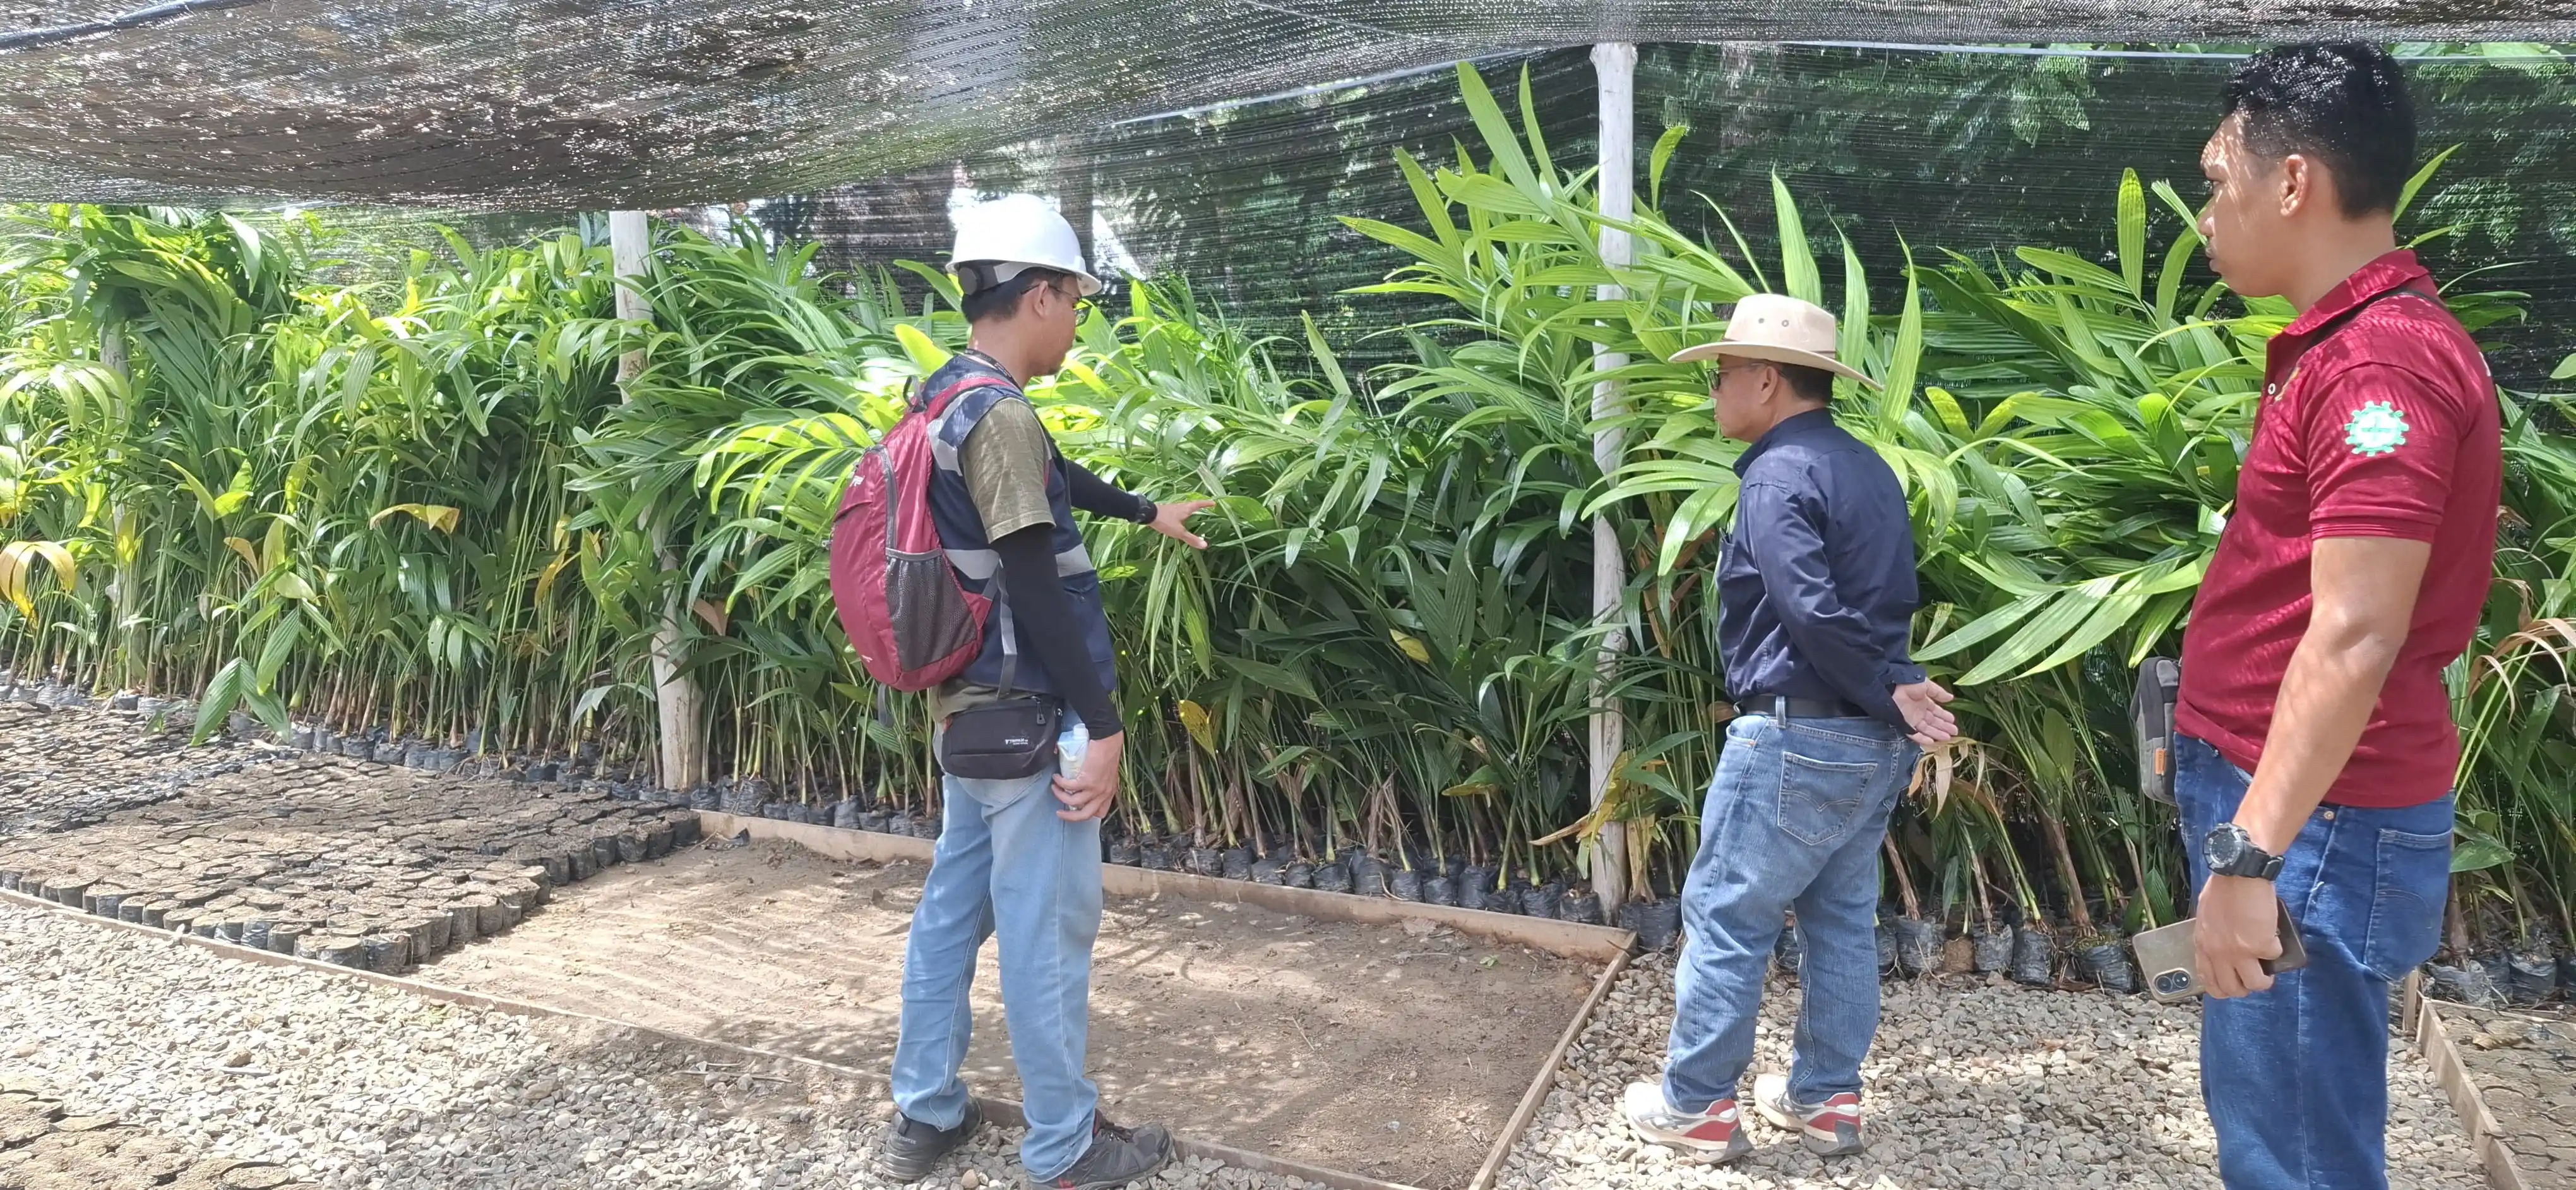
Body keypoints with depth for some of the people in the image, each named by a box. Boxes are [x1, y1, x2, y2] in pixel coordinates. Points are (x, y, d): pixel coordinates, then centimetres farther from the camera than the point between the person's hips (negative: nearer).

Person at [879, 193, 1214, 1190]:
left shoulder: (948, 398, 11)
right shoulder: (998, 414, -20)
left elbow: (1049, 477, 28)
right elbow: (1037, 588, -23)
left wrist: (1146, 512, 42)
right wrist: (1103, 726, -20)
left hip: (967, 704, 10)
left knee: (954, 903, 17)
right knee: (1047, 926, 1)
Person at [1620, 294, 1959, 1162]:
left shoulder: (1779, 474, -15)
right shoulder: (1868, 469, 15)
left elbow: (1814, 613, -23)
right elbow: (1886, 602, 14)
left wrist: (1892, 693, -15)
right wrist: (1893, 697, 8)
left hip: (1799, 738, -9)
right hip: (1873, 741, 9)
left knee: (1725, 919, 2)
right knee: (1842, 921, 14)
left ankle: (1696, 1106, 10)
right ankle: (1825, 1099, 24)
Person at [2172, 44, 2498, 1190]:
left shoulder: (2380, 362, -18)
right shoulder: (2349, 345, 15)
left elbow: (2355, 640, -25)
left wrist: (2252, 853, -27)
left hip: (2317, 822, -10)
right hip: (2277, 796, 10)